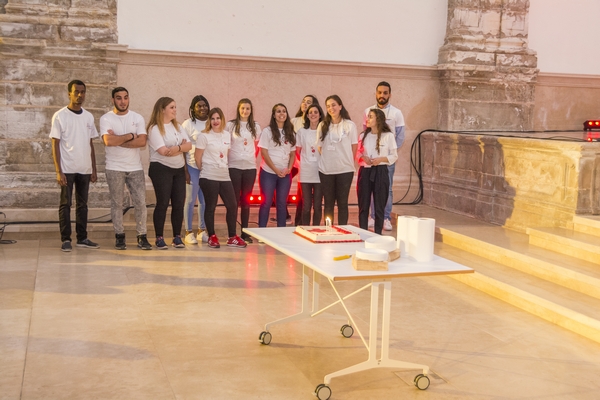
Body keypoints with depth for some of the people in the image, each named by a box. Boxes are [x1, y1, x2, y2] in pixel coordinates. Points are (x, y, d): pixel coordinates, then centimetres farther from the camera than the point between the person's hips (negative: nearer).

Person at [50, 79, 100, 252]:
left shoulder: (89, 117, 9)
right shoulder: (60, 116, -3)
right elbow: (55, 144, -5)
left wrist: (94, 169, 8)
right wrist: (58, 171, -12)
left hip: (85, 169, 4)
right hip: (67, 169, -4)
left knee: (82, 204, 8)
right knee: (65, 204, 1)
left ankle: (82, 238, 14)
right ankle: (66, 240, 5)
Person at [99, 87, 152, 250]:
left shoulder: (138, 118, 6)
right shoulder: (106, 118, -1)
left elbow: (142, 141, -9)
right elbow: (108, 141, -18)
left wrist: (118, 140, -13)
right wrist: (130, 136, -9)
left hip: (135, 167, 2)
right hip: (114, 168, -2)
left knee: (140, 202, -1)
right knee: (117, 203, 4)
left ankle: (142, 236, 7)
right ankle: (119, 236, 14)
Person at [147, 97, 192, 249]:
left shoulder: (177, 126, 14)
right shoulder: (154, 128, -7)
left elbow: (189, 145, 2)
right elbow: (164, 151, -18)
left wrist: (176, 148, -17)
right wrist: (181, 147, -9)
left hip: (179, 169, 6)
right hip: (161, 169, -6)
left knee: (179, 203, 4)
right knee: (163, 203, -6)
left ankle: (177, 237, 13)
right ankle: (159, 238, 2)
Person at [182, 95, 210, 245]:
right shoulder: (188, 124, -2)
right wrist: (185, 170, -10)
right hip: (193, 166, -4)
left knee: (205, 200, 9)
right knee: (191, 200, 0)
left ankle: (202, 230, 19)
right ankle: (188, 232, 8)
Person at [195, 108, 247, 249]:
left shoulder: (227, 135, 10)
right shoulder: (204, 136, -5)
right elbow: (197, 156, -4)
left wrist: (225, 167, 12)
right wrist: (204, 170, 4)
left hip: (224, 176, 5)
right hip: (209, 177, -5)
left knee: (232, 205, 4)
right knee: (210, 207, 0)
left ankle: (232, 237, 14)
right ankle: (212, 237, 11)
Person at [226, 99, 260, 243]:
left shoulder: (255, 127, 9)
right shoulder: (231, 125, 1)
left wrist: (254, 157, 9)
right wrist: (226, 159, -2)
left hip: (250, 167, 3)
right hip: (234, 166, -3)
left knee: (246, 200, 7)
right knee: (234, 200, -1)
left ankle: (245, 232, 13)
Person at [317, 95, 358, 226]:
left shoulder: (349, 125, 0)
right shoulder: (322, 125, 6)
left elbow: (354, 147, 3)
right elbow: (320, 147, 9)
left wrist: (349, 163, 0)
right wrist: (326, 160, 0)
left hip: (345, 170, -2)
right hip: (326, 170, 2)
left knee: (342, 202, 3)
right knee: (328, 203, 7)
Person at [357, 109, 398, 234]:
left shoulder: (388, 136, -1)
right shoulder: (363, 136, 10)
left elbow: (394, 156, 1)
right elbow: (357, 153, 14)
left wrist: (380, 159, -14)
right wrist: (363, 157, -7)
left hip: (380, 172, -3)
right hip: (365, 172, 3)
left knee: (379, 207, 3)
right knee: (363, 206, 5)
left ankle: (377, 235, 12)